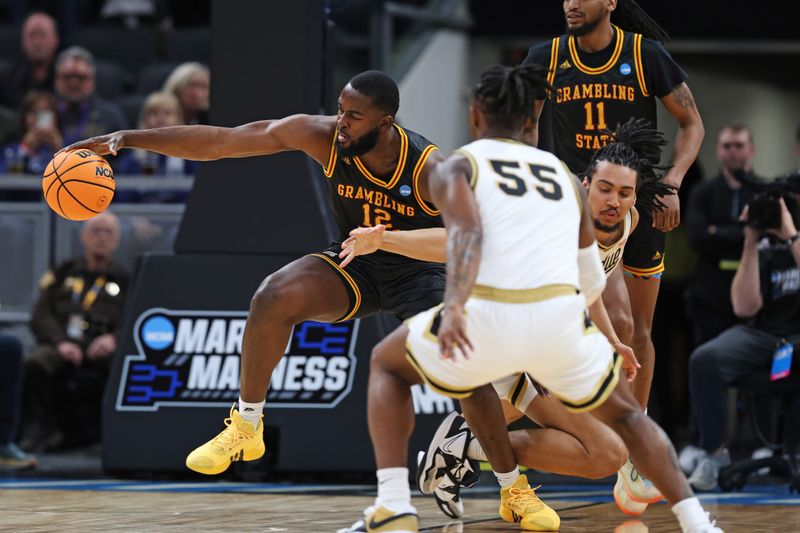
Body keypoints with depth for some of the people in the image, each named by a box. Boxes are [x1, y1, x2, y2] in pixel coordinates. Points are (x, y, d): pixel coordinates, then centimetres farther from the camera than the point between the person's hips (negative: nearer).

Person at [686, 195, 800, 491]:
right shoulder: (764, 242, 7)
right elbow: (745, 307, -3)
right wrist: (750, 245, -7)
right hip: (762, 333, 3)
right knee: (704, 360, -27)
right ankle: (714, 453, -13)